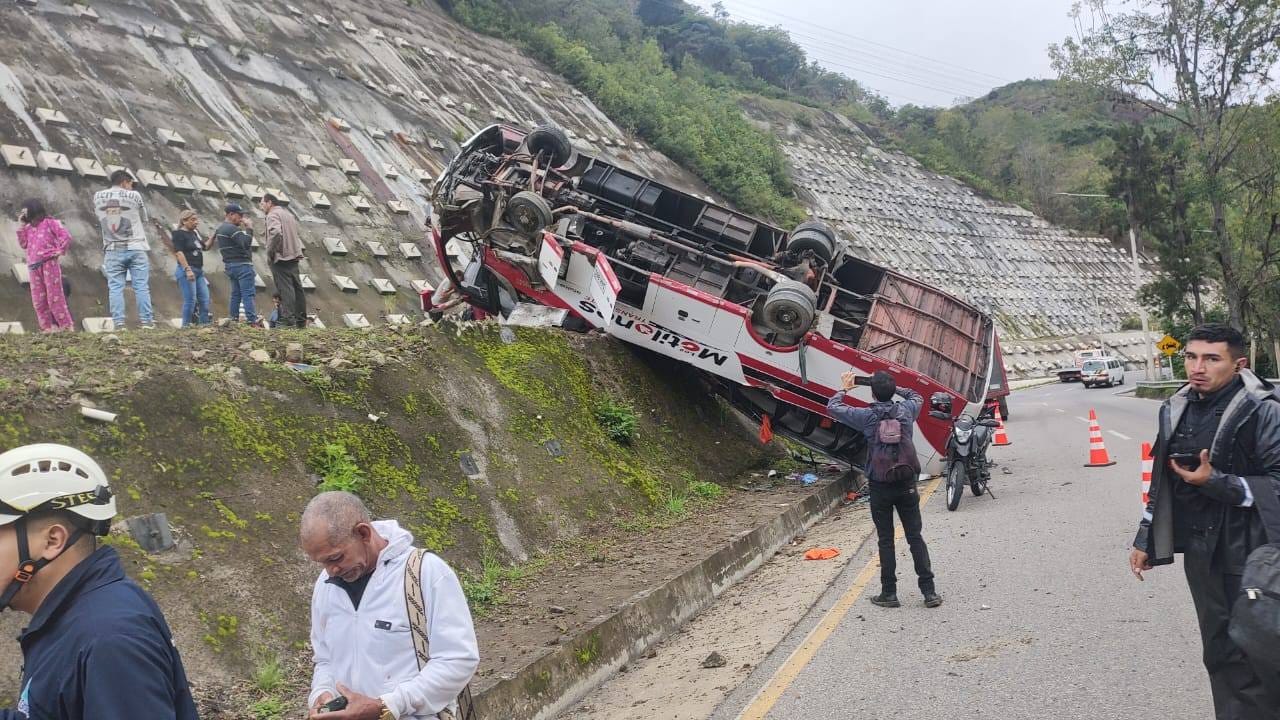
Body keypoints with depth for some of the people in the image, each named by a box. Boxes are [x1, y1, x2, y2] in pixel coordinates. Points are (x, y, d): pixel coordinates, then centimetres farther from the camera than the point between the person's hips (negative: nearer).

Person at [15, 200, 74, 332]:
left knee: (55, 296, -9)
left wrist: (60, 251, -8)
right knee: (38, 299, 3)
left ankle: (67, 326, -5)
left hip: (49, 263, -6)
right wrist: (22, 226, 8)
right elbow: (23, 244, 9)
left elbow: (66, 236, -5)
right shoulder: (28, 227, 19)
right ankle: (47, 327, 7)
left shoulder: (49, 223, 2)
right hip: (33, 267, 6)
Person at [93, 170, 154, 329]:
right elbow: (143, 218, 8)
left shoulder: (98, 197, 6)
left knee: (115, 287, 1)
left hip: (112, 250, 2)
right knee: (141, 286, 0)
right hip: (135, 248, -2)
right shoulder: (134, 196, -2)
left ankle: (119, 323, -4)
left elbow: (99, 218, 16)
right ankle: (146, 321, -3)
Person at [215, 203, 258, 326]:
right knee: (248, 293, -12)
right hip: (242, 265, -10)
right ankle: (252, 321, -18)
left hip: (229, 265, 10)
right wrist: (248, 229, -13)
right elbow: (246, 243, -23)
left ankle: (233, 320, 14)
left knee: (236, 294, 14)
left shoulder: (220, 228, 17)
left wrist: (243, 229, 10)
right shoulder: (232, 229, -15)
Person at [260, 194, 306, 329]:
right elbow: (299, 235, 25)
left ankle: (288, 320, -16)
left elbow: (276, 233, -26)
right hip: (293, 256, 9)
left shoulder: (273, 215, -8)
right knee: (297, 287, 9)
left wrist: (270, 251, -17)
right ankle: (301, 320, 13)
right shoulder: (288, 214, 21)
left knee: (285, 288, -11)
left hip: (280, 257, -9)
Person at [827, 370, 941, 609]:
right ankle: (929, 592, 7)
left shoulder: (867, 416, -9)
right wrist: (892, 387, 24)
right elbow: (917, 396, 23)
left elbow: (832, 407, 4)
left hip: (880, 487, -2)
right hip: (907, 484, 2)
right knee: (915, 537, 8)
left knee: (885, 540, 7)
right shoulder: (906, 410, -2)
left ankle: (889, 593, 10)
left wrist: (844, 388, 20)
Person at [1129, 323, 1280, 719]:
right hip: (1200, 551, 6)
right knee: (1219, 653, 15)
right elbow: (1161, 480, 16)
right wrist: (1145, 540, 16)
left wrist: (1217, 483, -21)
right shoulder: (1175, 409, 8)